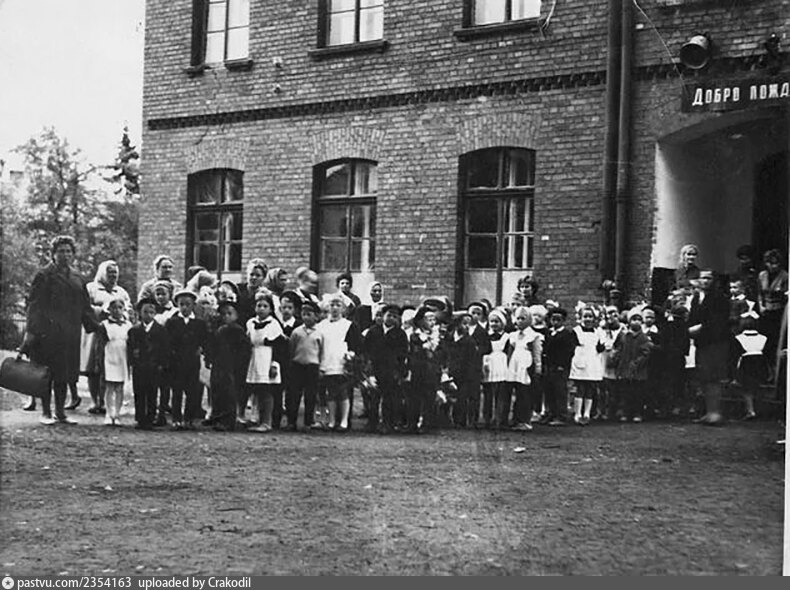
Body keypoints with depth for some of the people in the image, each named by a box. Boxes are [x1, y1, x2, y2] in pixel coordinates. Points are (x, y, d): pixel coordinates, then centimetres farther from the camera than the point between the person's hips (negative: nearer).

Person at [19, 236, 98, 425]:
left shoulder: (78, 278, 15)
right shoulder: (44, 275, -3)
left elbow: (85, 308, 19)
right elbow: (34, 305, -8)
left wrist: (95, 327, 12)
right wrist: (32, 330, -15)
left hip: (70, 334, 5)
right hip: (49, 331, -5)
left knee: (65, 374, 7)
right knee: (47, 373, -2)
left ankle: (60, 412, 14)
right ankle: (45, 412, 6)